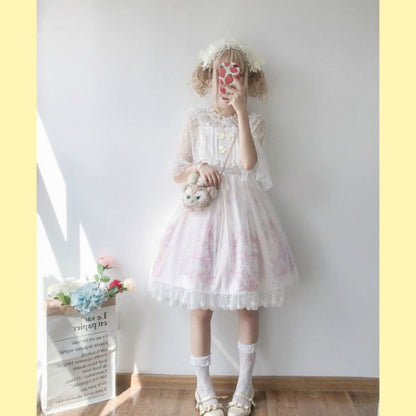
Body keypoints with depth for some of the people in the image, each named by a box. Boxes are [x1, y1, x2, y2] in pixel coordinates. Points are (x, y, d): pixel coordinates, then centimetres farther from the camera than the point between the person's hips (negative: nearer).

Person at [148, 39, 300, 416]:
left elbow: (249, 162, -15)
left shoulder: (253, 121, 5)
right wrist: (198, 167, -14)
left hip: (242, 212, 1)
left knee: (248, 304, 9)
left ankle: (244, 385, 31)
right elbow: (177, 172, 7)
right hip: (204, 212, 0)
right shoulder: (197, 119, 6)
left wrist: (241, 109, -16)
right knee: (201, 307, 5)